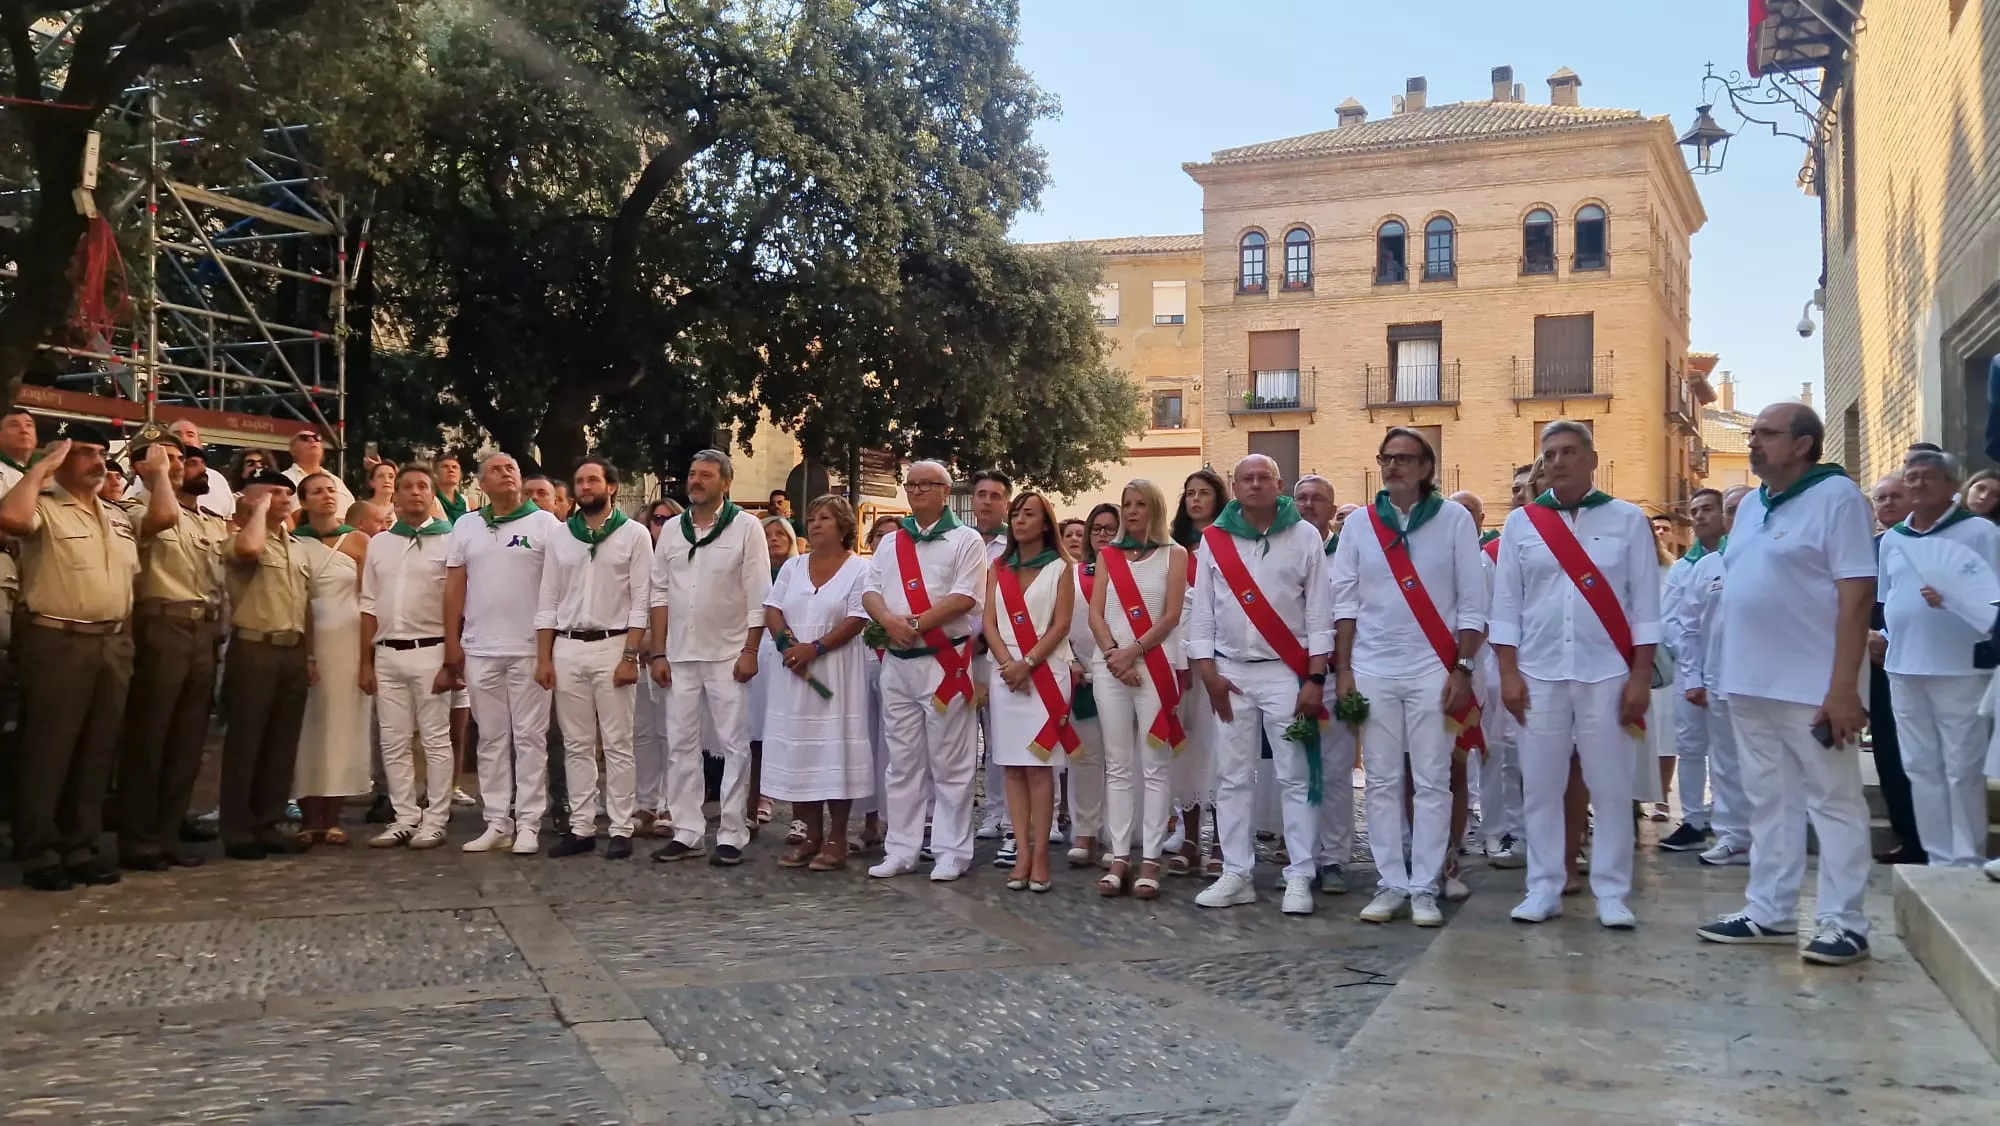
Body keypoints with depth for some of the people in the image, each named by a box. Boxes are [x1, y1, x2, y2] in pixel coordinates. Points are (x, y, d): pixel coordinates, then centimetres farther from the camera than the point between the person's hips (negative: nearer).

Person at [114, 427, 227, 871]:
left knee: (188, 739, 9)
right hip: (162, 628, -7)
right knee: (148, 736, -3)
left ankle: (168, 835, 17)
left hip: (203, 631, 7)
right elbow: (165, 517, -26)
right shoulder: (137, 510, -3)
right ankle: (137, 840, 4)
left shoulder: (214, 522, 17)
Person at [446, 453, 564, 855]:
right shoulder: (465, 526, 10)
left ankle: (528, 824, 5)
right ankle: (497, 823, 14)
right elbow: (454, 586, 10)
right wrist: (452, 642, 5)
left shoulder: (544, 523, 0)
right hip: (479, 650, 4)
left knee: (529, 737, 1)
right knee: (492, 739, 8)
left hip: (530, 648, -3)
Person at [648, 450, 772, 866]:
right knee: (681, 745, 6)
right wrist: (659, 653, 4)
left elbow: (758, 596, -6)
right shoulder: (672, 530, 9)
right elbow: (661, 593, 9)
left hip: (728, 655, -4)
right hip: (681, 656, 4)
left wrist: (750, 650, -12)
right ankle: (686, 832, 14)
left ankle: (732, 835, 6)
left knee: (733, 746, 0)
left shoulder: (746, 528, -3)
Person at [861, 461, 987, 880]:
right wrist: (889, 621, -12)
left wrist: (916, 624, -16)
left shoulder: (965, 540, -1)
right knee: (902, 762, 10)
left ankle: (951, 851, 5)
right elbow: (870, 592, 9)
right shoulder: (890, 542, 16)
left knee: (949, 762, -2)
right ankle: (901, 849, 16)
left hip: (944, 661, -6)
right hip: (897, 662, 6)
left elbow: (965, 597, -12)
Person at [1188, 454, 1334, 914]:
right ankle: (1236, 875, 12)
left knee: (1296, 777, -1)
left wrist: (1315, 678, -7)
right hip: (1231, 672, 2)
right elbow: (1202, 610, 6)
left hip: (1286, 672, -2)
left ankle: (1299, 878, 3)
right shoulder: (1214, 539, 6)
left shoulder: (1304, 536, 1)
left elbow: (1319, 613, -1)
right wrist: (1207, 673, -1)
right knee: (1232, 777, 6)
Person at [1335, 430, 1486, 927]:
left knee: (1432, 782, 1)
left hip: (1434, 670, -2)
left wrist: (1463, 669, -6)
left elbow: (1472, 601, 0)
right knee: (1382, 782, 5)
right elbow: (1345, 601, 7)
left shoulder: (1454, 519, 1)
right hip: (1373, 670, 2)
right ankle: (1391, 884, 12)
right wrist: (1343, 670, 1)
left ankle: (1425, 888, 8)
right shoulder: (1360, 523, 7)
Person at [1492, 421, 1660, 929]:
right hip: (1539, 676, 2)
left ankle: (1611, 894, 11)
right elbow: (1506, 604, 6)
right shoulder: (1520, 523, 7)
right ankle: (1543, 889, 14)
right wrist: (1508, 672, -1)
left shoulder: (1627, 520, 3)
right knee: (1540, 787, 5)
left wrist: (1641, 676, -5)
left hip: (1607, 675, -1)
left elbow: (1645, 604, 1)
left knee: (1611, 789, 2)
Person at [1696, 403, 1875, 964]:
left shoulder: (1836, 497, -8)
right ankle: (1769, 912, 20)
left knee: (1833, 803, 1)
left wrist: (1843, 687, -19)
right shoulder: (1751, 506, 14)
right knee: (1768, 802, 13)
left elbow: (1857, 594, -14)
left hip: (1811, 687, -7)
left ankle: (1843, 922, 7)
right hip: (1751, 684, 8)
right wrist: (1726, 671, 11)